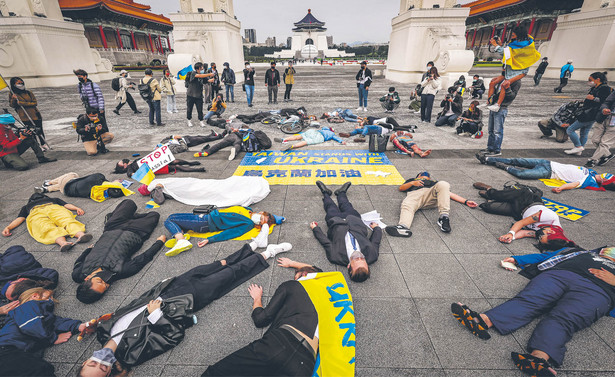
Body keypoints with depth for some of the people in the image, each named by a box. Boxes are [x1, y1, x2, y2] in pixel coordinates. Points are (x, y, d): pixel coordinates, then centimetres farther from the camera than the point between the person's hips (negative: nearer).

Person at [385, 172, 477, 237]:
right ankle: (403, 227, -67)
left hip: (432, 194, 2)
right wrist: (412, 183, 9)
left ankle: (443, 216, -41)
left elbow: (450, 194, 37)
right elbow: (401, 188, 28)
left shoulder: (434, 182, 48)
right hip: (415, 193, -1)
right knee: (407, 205, -37)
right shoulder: (412, 179, 45)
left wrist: (465, 201, 24)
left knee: (443, 184, -31)